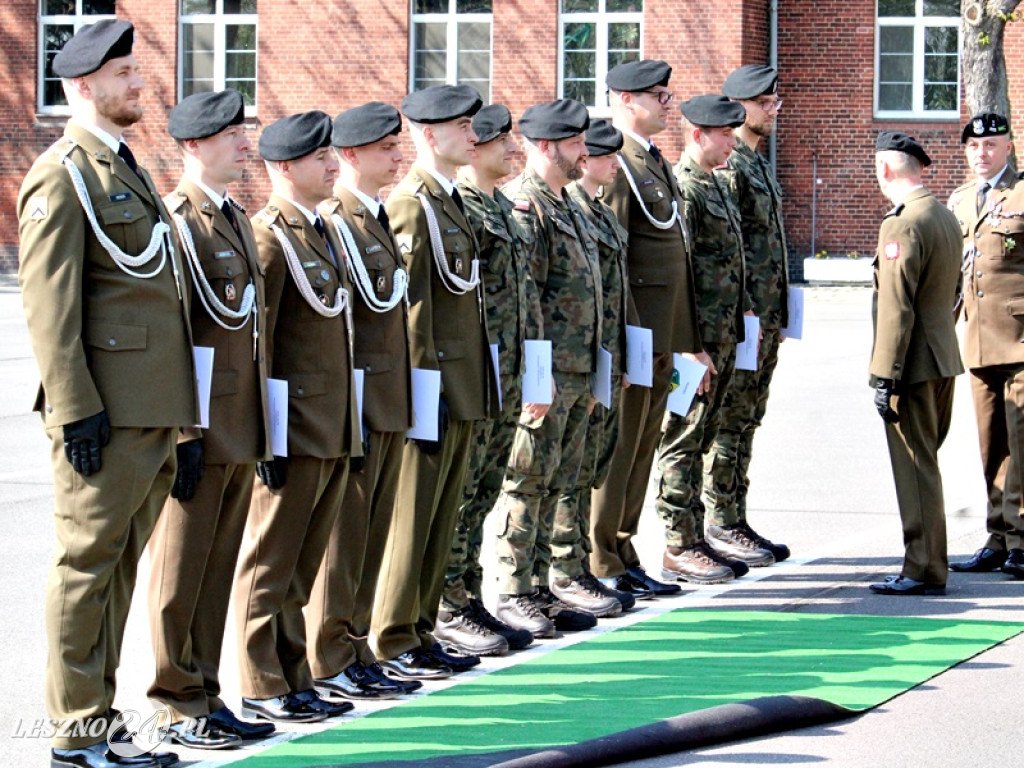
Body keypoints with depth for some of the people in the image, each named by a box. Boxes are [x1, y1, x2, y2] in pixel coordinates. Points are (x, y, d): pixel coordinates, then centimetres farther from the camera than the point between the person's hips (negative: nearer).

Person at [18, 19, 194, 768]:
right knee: (87, 565, -3)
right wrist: (76, 410, -20)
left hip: (155, 412, 9)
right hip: (106, 414, -9)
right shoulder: (63, 176, -10)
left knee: (118, 566, 13)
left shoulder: (127, 168, 19)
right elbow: (48, 302, -16)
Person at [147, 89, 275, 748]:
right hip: (198, 428, -8)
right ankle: (182, 705, 5)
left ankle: (207, 695, 17)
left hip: (241, 434, 8)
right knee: (182, 571, -1)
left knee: (218, 570, 12)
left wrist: (264, 428, 19)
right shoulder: (175, 220, -11)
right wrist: (183, 432, -19)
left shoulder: (237, 219, 17)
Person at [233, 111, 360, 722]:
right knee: (272, 562, -1)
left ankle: (294, 679, 18)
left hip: (335, 434, 9)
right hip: (296, 433, -8)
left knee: (305, 562, 12)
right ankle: (263, 689, 4)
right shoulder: (270, 237, -12)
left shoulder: (324, 232, 16)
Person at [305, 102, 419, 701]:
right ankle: (328, 663, 4)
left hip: (390, 404, 9)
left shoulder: (378, 220, 17)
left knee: (372, 534, 11)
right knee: (342, 534, -3)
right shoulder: (332, 222, -13)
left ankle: (356, 653, 18)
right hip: (356, 399, -9)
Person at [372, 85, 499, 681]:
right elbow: (410, 306, -17)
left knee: (443, 518, 12)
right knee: (412, 515, -3)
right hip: (435, 385, -9)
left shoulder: (452, 201, 16)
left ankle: (421, 634, 19)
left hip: (463, 388, 9)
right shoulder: (411, 206, -13)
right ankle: (394, 643, 3)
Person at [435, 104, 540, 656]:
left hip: (508, 377, 9)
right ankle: (449, 610, 2)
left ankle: (469, 602, 17)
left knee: (482, 493, 12)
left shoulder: (502, 208, 17)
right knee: (458, 492, -3)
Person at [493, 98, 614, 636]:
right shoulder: (522, 205, -13)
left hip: (580, 371, 9)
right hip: (546, 372, -9)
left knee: (559, 484, 13)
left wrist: (593, 369, 21)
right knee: (527, 484, -4)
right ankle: (515, 594, 1)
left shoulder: (568, 207, 17)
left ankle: (556, 581, 19)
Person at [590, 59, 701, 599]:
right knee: (616, 447, -4)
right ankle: (598, 565, 2)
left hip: (661, 336, 9)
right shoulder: (616, 165, -13)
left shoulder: (656, 162, 18)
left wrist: (685, 342, 22)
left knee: (641, 447, 12)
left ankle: (621, 554, 19)